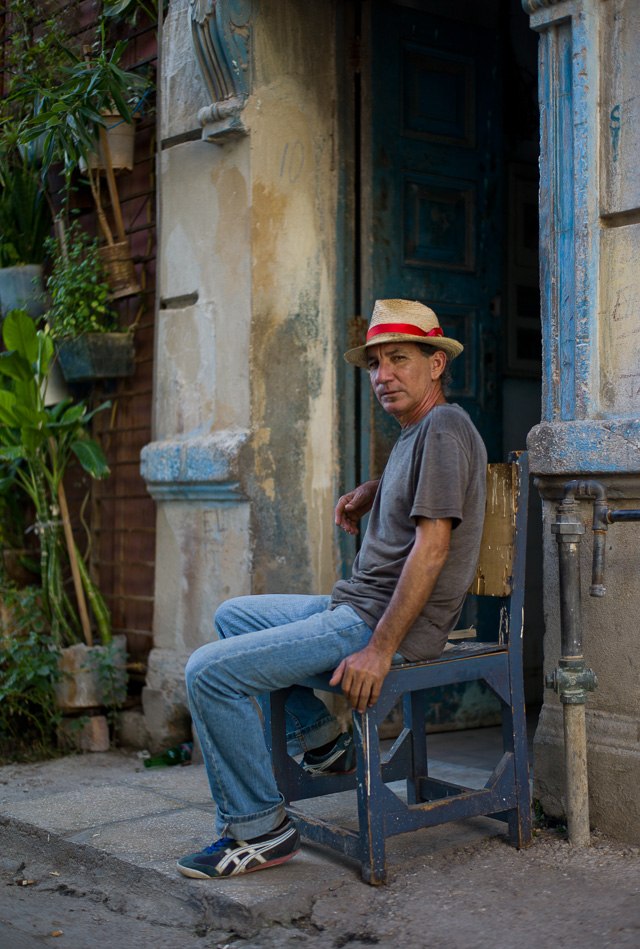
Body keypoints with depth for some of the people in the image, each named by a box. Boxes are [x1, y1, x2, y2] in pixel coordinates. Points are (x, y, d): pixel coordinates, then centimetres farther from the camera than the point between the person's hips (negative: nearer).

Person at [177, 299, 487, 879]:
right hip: (355, 606, 11)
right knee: (232, 615, 26)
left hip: (383, 620, -11)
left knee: (209, 672, -17)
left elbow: (431, 549, -22)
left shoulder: (444, 428, -14)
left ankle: (260, 828, -6)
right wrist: (372, 491, 23)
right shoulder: (413, 432, 16)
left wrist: (380, 649, -26)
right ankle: (320, 741, 20)